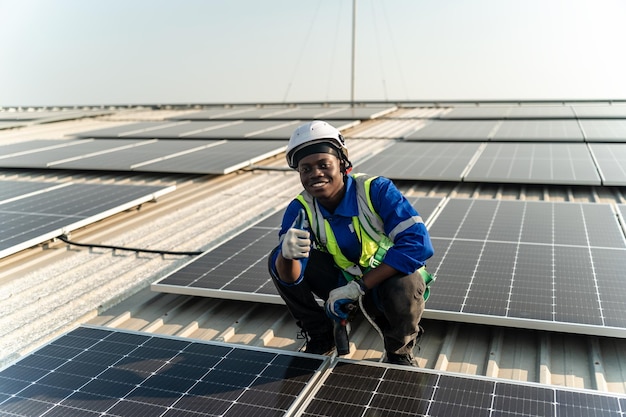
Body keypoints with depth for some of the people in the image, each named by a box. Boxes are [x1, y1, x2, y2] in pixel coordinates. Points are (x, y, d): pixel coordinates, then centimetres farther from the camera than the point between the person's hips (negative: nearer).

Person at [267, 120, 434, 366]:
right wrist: (287, 255, -48)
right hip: (344, 280, 4)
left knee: (403, 289, -39)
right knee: (278, 261, -14)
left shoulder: (376, 191, -24)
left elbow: (418, 243, -34)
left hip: (387, 279, -3)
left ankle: (399, 351, -3)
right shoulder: (300, 209, -12)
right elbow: (290, 278, -21)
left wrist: (359, 286, -35)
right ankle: (321, 338, 6)